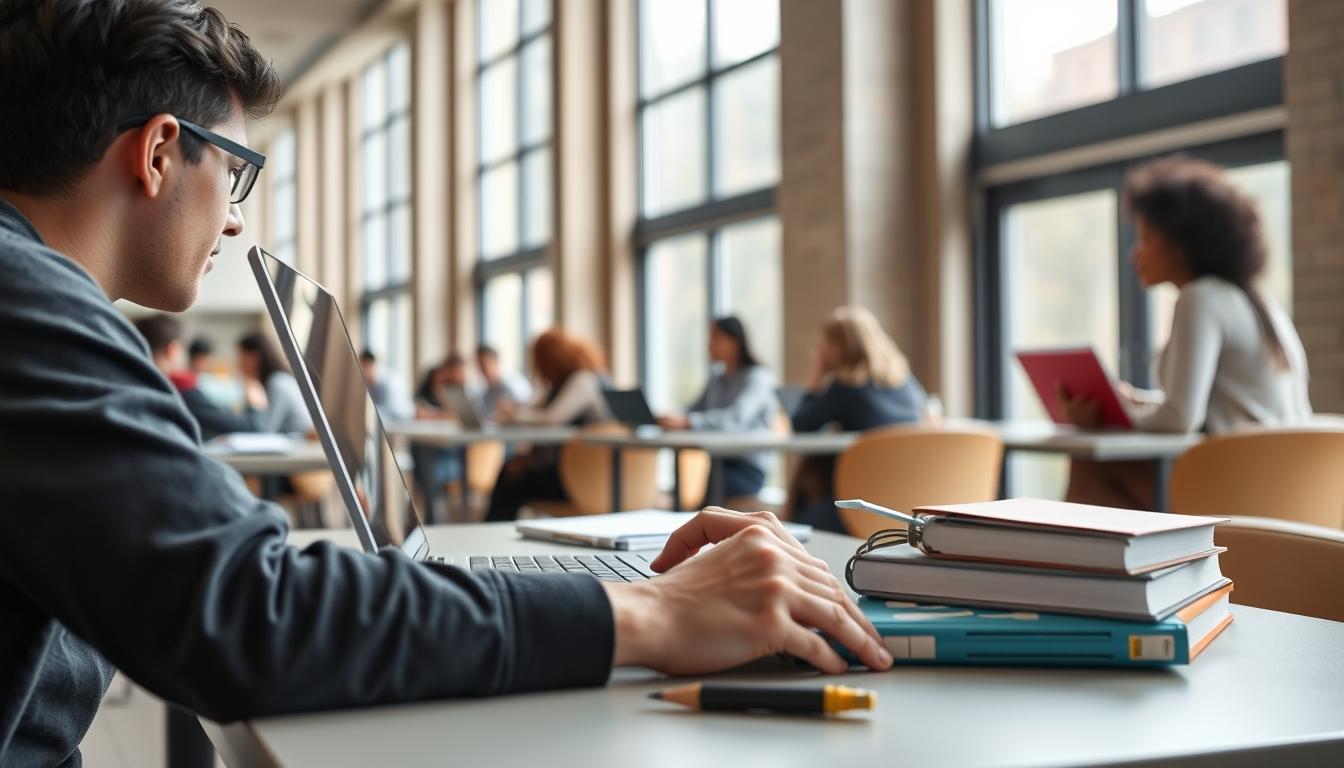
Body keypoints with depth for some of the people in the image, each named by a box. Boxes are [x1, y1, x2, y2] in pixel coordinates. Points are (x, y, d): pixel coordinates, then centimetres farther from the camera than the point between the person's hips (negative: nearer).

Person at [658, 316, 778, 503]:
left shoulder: (757, 377, -6)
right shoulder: (717, 380, 20)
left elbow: (736, 419, -23)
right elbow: (692, 412, 15)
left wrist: (687, 422, -34)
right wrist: (669, 419, -8)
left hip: (748, 468, -6)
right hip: (719, 463, 6)